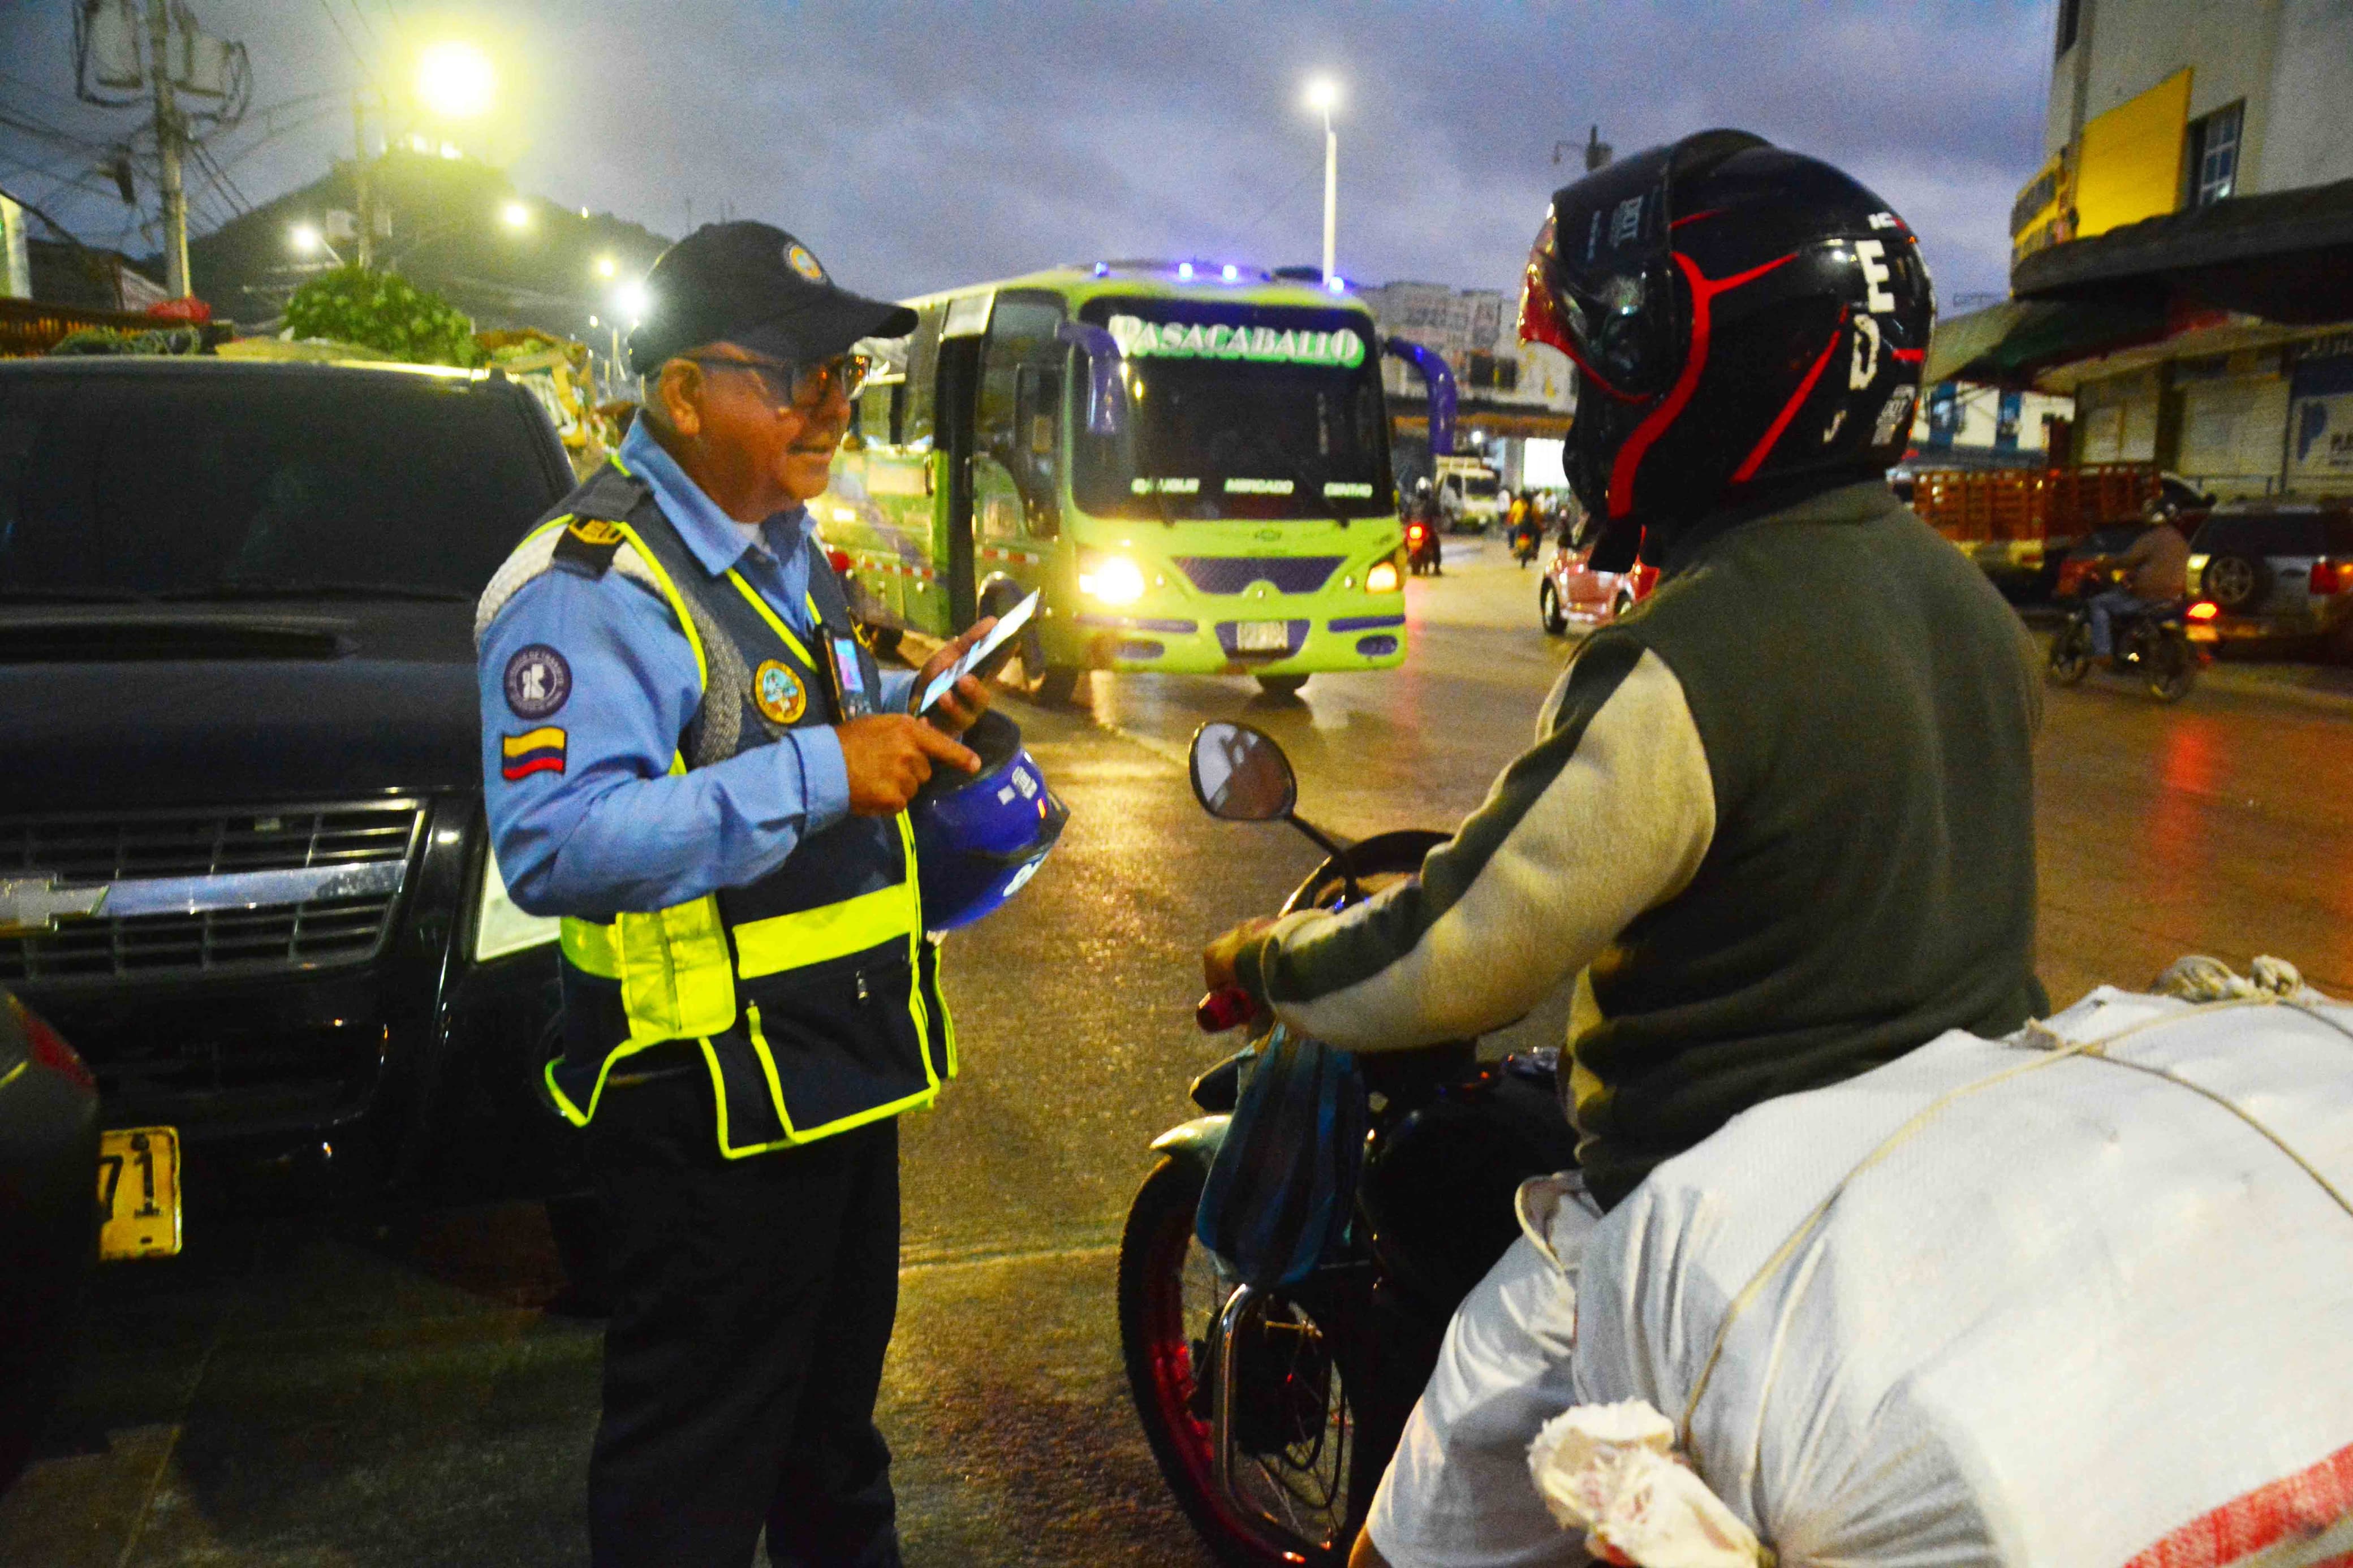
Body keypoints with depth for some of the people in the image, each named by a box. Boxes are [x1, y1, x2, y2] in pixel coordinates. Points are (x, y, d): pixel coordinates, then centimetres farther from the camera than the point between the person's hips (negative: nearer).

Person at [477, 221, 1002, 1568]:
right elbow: (552, 845, -31)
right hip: (711, 1095, -9)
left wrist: (918, 701, 5)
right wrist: (817, 777, -33)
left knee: (838, 1392, 28)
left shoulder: (789, 550, 11)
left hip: (843, 1070, 10)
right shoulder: (590, 584, -21)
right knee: (698, 1458, 8)